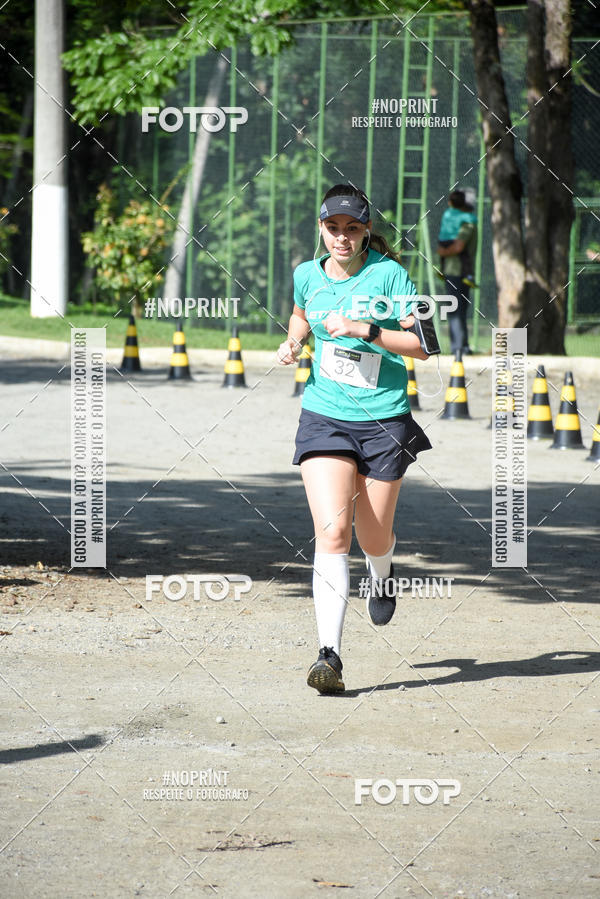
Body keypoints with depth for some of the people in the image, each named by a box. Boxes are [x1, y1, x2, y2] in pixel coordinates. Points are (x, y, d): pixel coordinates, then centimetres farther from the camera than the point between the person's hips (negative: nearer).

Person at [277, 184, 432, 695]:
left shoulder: (389, 275, -7)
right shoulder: (308, 275, 4)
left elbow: (420, 345, -12)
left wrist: (364, 330, -22)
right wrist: (294, 342, 8)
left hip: (384, 420, -1)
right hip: (324, 418, 1)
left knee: (373, 539, 10)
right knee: (332, 531, -17)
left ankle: (381, 575, 50)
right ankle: (330, 653, -21)